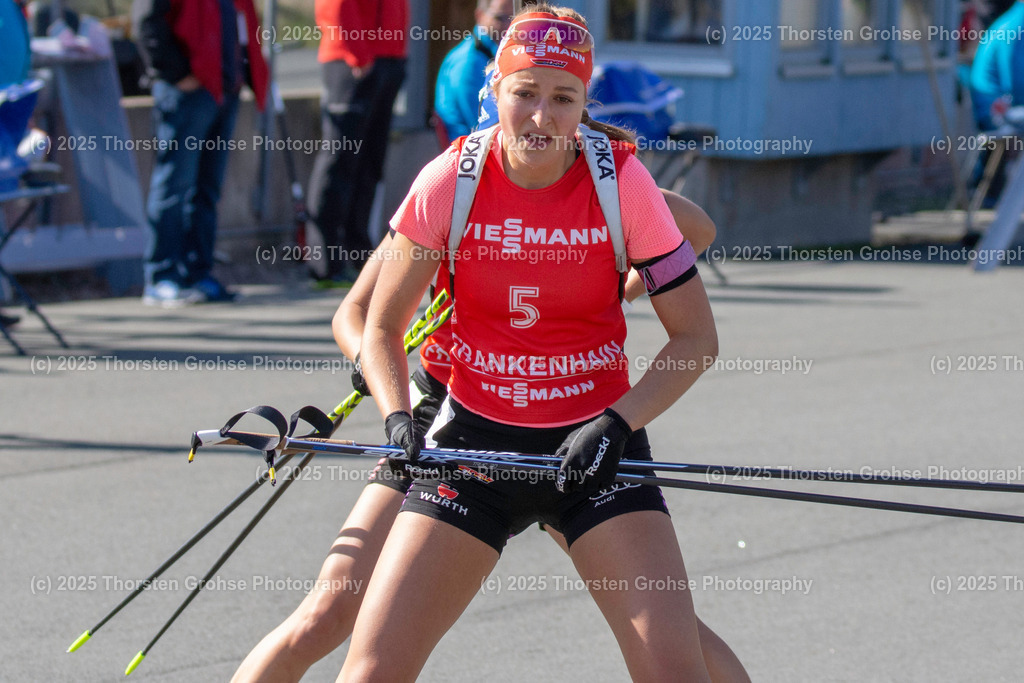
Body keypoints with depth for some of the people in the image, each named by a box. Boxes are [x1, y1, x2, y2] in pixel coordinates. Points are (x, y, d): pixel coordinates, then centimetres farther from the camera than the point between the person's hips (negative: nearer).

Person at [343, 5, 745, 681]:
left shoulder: (622, 181, -11)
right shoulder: (450, 181, -9)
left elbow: (696, 338, -4)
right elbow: (382, 324, 3)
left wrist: (617, 423, -17)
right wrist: (398, 419, -14)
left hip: (594, 445, 0)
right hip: (474, 439, 1)